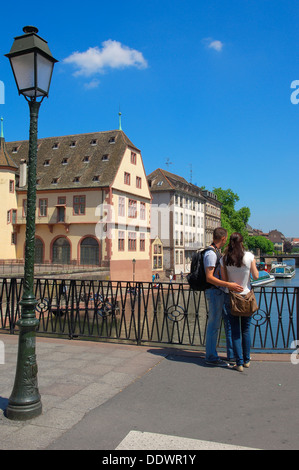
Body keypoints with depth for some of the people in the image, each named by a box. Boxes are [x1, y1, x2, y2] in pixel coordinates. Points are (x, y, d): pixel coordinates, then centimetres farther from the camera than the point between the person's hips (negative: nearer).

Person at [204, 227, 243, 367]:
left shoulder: (217, 252, 15)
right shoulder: (211, 253, -17)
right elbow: (209, 278, -24)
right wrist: (229, 285, -29)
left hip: (223, 292, 10)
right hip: (214, 292, -10)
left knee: (229, 322, 15)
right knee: (214, 325, -2)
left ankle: (232, 354, 26)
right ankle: (211, 357, 10)